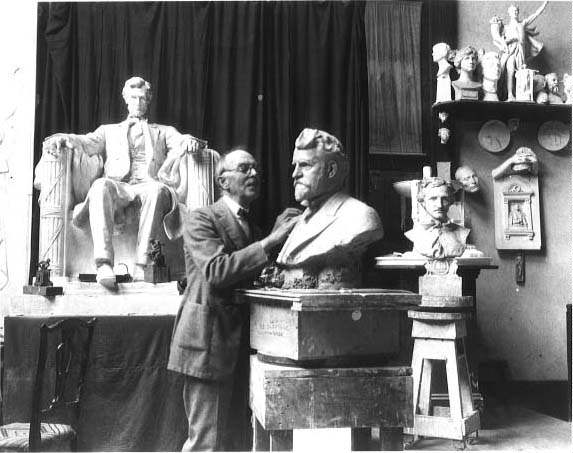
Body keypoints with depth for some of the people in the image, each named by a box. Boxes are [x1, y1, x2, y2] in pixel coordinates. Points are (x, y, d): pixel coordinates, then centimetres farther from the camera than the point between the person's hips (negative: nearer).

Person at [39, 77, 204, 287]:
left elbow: (180, 143, 12)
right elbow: (88, 142, 15)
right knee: (100, 186, -36)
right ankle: (104, 263, -47)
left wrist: (189, 141, -15)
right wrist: (62, 139, -8)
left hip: (150, 184, -1)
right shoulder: (109, 130, 33)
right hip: (117, 185, 1)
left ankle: (142, 263, -42)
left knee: (156, 189, -38)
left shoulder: (164, 131, 32)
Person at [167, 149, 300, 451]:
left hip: (240, 344, 8)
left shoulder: (252, 228, 19)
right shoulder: (201, 219, -5)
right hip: (209, 341, -8)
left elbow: (248, 278, 16)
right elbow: (216, 271, -20)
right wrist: (270, 242, -20)